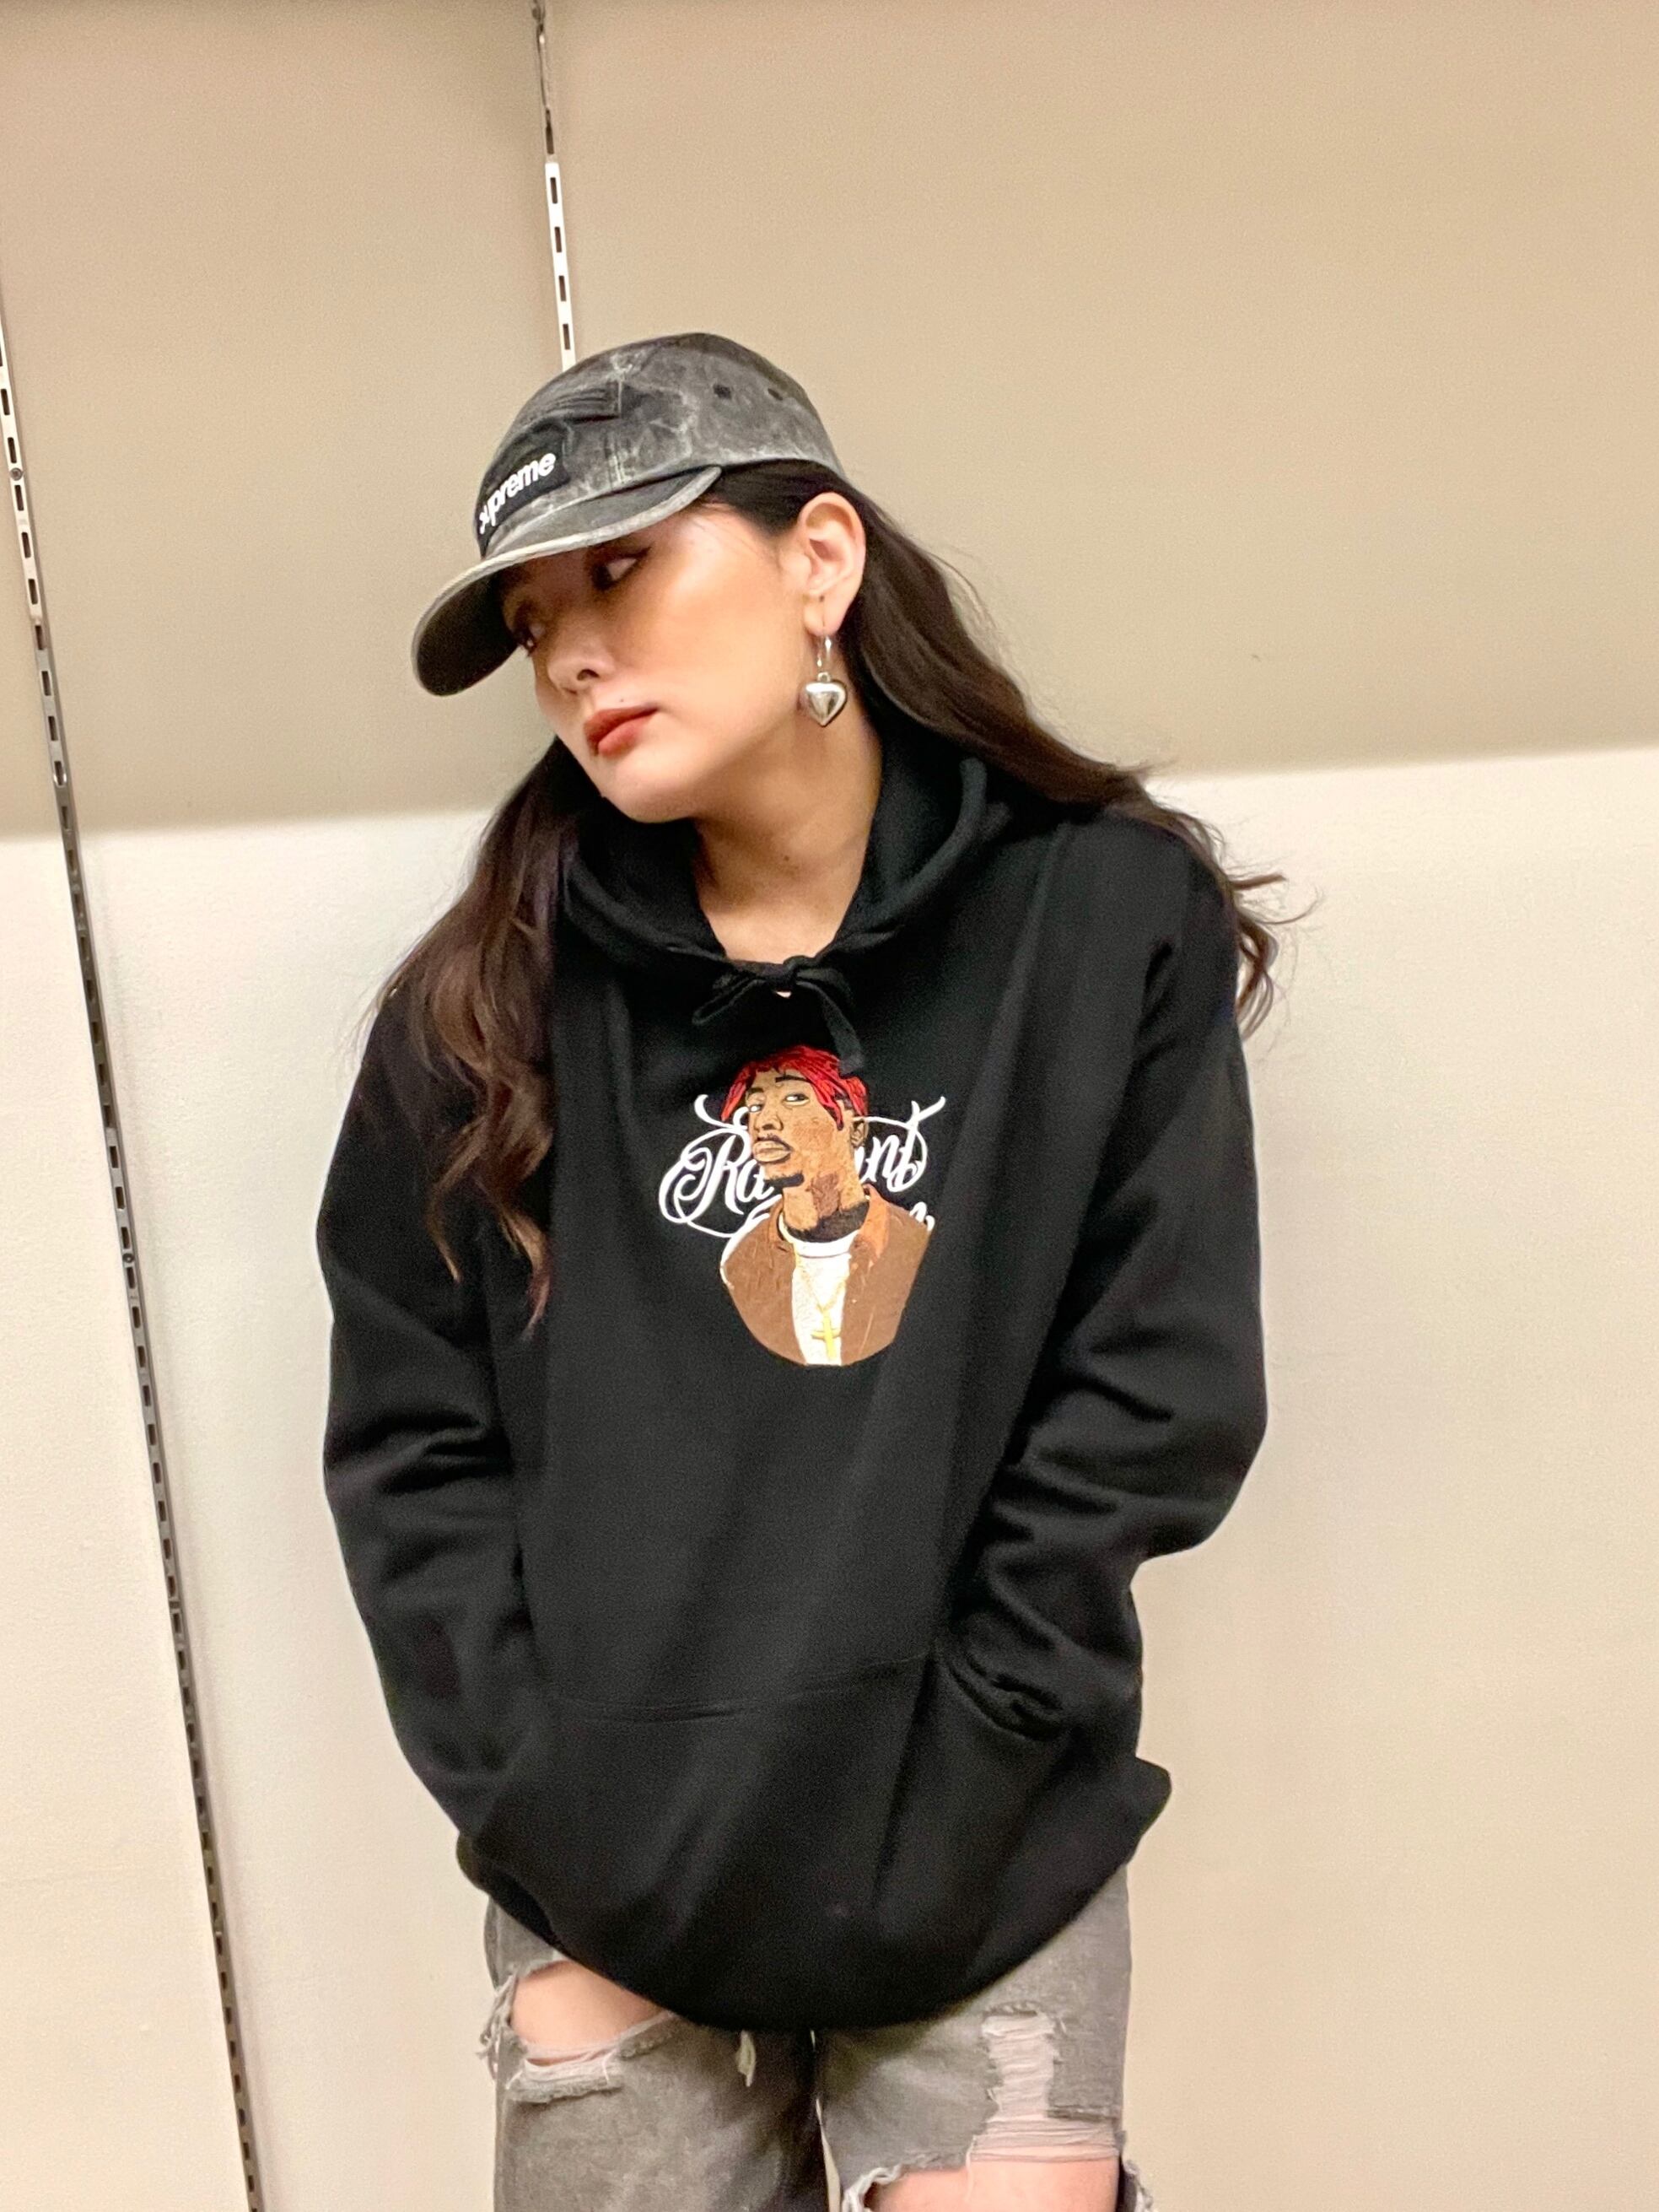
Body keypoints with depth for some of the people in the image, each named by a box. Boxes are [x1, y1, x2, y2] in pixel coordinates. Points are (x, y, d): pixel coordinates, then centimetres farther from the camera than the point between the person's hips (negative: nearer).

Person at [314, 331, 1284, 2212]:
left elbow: (1154, 1406, -7)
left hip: (989, 1849, -1)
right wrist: (555, 1843, -7)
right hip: (605, 1860, 2)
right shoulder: (487, 1004, -3)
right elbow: (409, 1446, -1)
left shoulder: (1115, 922, -6)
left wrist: (927, 1806, -9)